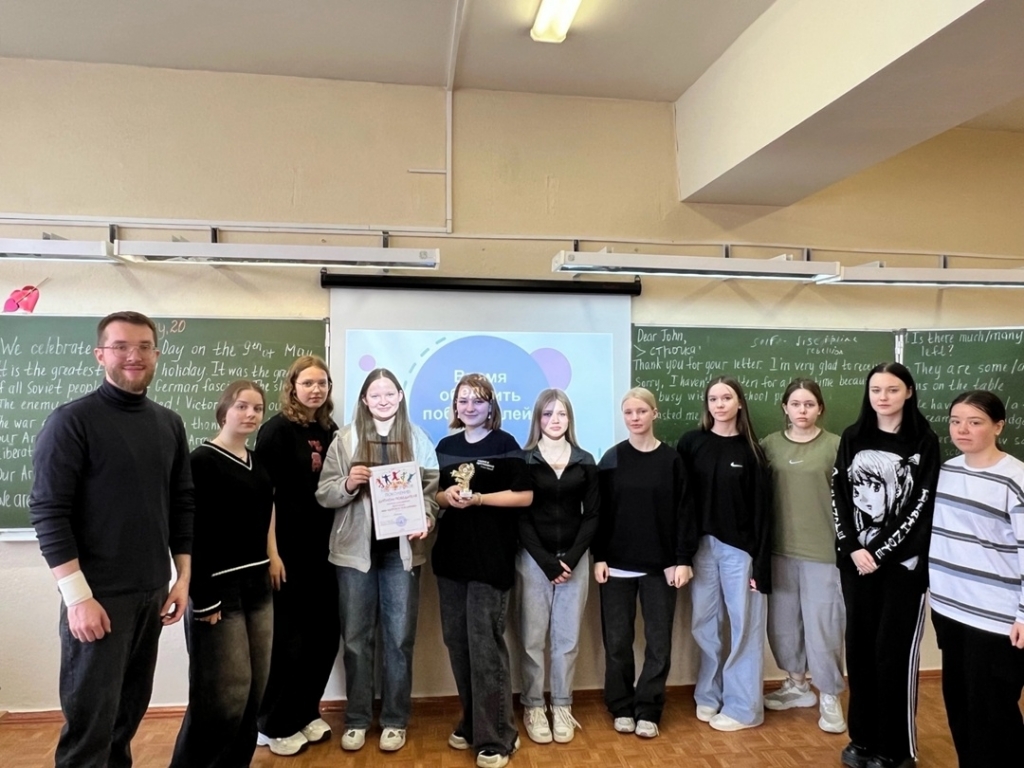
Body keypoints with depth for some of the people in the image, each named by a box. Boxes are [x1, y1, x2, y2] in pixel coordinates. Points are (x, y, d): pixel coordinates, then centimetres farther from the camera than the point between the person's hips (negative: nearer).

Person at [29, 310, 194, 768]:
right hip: (99, 595, -5)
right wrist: (78, 596, -17)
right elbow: (49, 512, -13)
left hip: (152, 592, 5)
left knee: (131, 708, 15)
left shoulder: (169, 425, 8)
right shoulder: (72, 421, -9)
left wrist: (183, 577, 6)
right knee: (91, 716, 2)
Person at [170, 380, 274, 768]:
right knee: (223, 695, -2)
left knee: (253, 690, 11)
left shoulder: (257, 463, 11)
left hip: (257, 586, 7)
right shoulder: (203, 460, -10)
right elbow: (192, 534, -15)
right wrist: (202, 599, -17)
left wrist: (267, 571, 10)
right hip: (219, 589, -7)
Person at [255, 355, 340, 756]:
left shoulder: (330, 431, 8)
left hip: (322, 548, 6)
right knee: (287, 638, 4)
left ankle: (305, 713, 31)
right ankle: (275, 725, 24)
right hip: (288, 549, -6)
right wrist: (271, 552, -17)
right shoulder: (277, 429, -9)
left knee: (325, 633, 12)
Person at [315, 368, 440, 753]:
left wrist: (425, 520, -17)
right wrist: (348, 483, -19)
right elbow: (323, 494, 1)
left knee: (399, 637, 8)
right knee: (356, 636, 11)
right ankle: (356, 719, 27)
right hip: (355, 549, 0)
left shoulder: (418, 439, 4)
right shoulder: (345, 439, 3)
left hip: (401, 550, 0)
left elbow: (432, 489, 1)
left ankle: (394, 720, 24)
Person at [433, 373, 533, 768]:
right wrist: (446, 497, -6)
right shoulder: (445, 447, 11)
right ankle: (471, 722, 27)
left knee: (485, 642, -3)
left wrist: (477, 498, -17)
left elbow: (525, 496, -8)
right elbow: (434, 495, 17)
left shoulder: (504, 444, -4)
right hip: (451, 554, 5)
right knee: (456, 641, 11)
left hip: (492, 556, -5)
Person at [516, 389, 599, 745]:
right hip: (533, 559, -2)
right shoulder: (524, 461, -1)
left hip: (575, 558, 2)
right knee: (533, 637, 3)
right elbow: (520, 517, -5)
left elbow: (591, 515, 3)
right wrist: (547, 562, -11)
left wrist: (571, 558, -9)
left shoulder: (585, 462, 6)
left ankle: (561, 706, 21)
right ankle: (533, 707, 18)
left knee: (567, 637, 8)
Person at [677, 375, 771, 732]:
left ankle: (742, 706, 19)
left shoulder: (751, 450, -1)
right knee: (704, 622, 10)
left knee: (744, 625, 6)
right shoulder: (690, 443, 1)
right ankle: (709, 695, 28)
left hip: (739, 548, -1)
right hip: (701, 544, 2)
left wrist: (760, 561, -7)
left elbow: (761, 509, -2)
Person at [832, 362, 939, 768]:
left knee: (893, 652, 1)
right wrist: (853, 548, -7)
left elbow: (921, 506, -8)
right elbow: (839, 495, 4)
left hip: (903, 560, -3)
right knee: (860, 647, 9)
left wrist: (879, 551, -11)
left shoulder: (925, 441, -3)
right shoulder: (852, 437, 6)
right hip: (856, 559, 3)